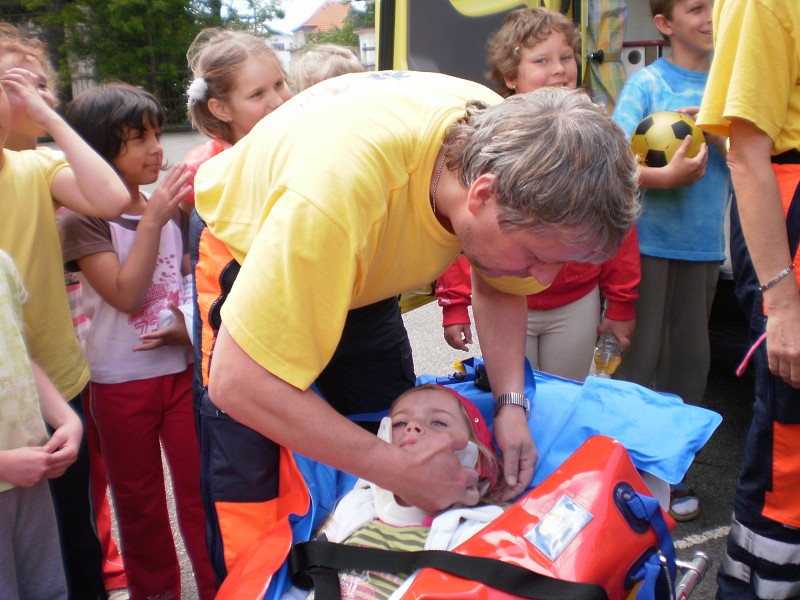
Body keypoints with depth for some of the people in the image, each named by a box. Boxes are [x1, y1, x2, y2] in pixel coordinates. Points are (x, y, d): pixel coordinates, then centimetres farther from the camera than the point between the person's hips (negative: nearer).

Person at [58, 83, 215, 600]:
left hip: (182, 369, 3)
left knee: (201, 489, 8)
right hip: (121, 381, -3)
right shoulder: (83, 220, -10)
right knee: (139, 500, 15)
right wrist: (152, 221, -22)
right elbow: (125, 294, -19)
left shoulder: (173, 210, 2)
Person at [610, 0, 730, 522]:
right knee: (638, 359, -1)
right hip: (649, 240, -4)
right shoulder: (648, 82, -2)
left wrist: (716, 132, -14)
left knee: (688, 360, 10)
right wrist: (663, 176, -29)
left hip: (703, 245, 5)